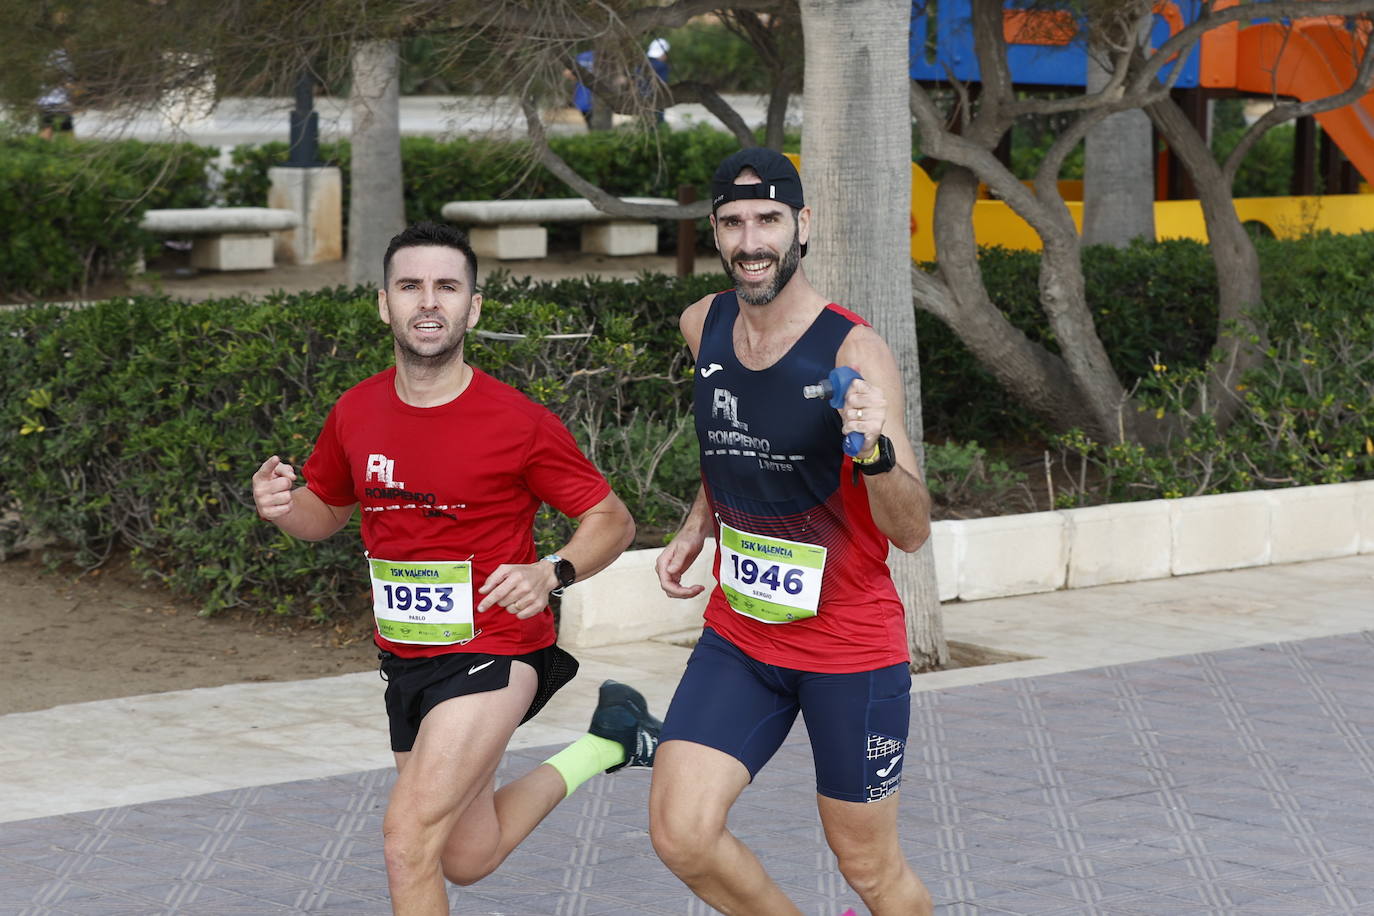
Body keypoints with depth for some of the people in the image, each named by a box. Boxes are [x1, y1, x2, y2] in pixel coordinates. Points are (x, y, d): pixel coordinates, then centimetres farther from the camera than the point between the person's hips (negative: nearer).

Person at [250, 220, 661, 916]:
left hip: (492, 652, -6)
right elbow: (327, 511, 16)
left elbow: (611, 518, -6)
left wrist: (551, 573, -25)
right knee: (468, 858, 19)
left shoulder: (517, 422, -15)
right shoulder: (355, 413, -1)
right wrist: (281, 507, -7)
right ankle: (606, 743, 38)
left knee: (408, 835, -20)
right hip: (407, 664, 6)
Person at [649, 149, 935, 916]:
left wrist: (874, 454, -40)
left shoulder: (855, 352, -18)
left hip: (852, 645, -5)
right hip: (739, 634, 5)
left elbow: (913, 531, -23)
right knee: (681, 832, -11)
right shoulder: (705, 327, 0)